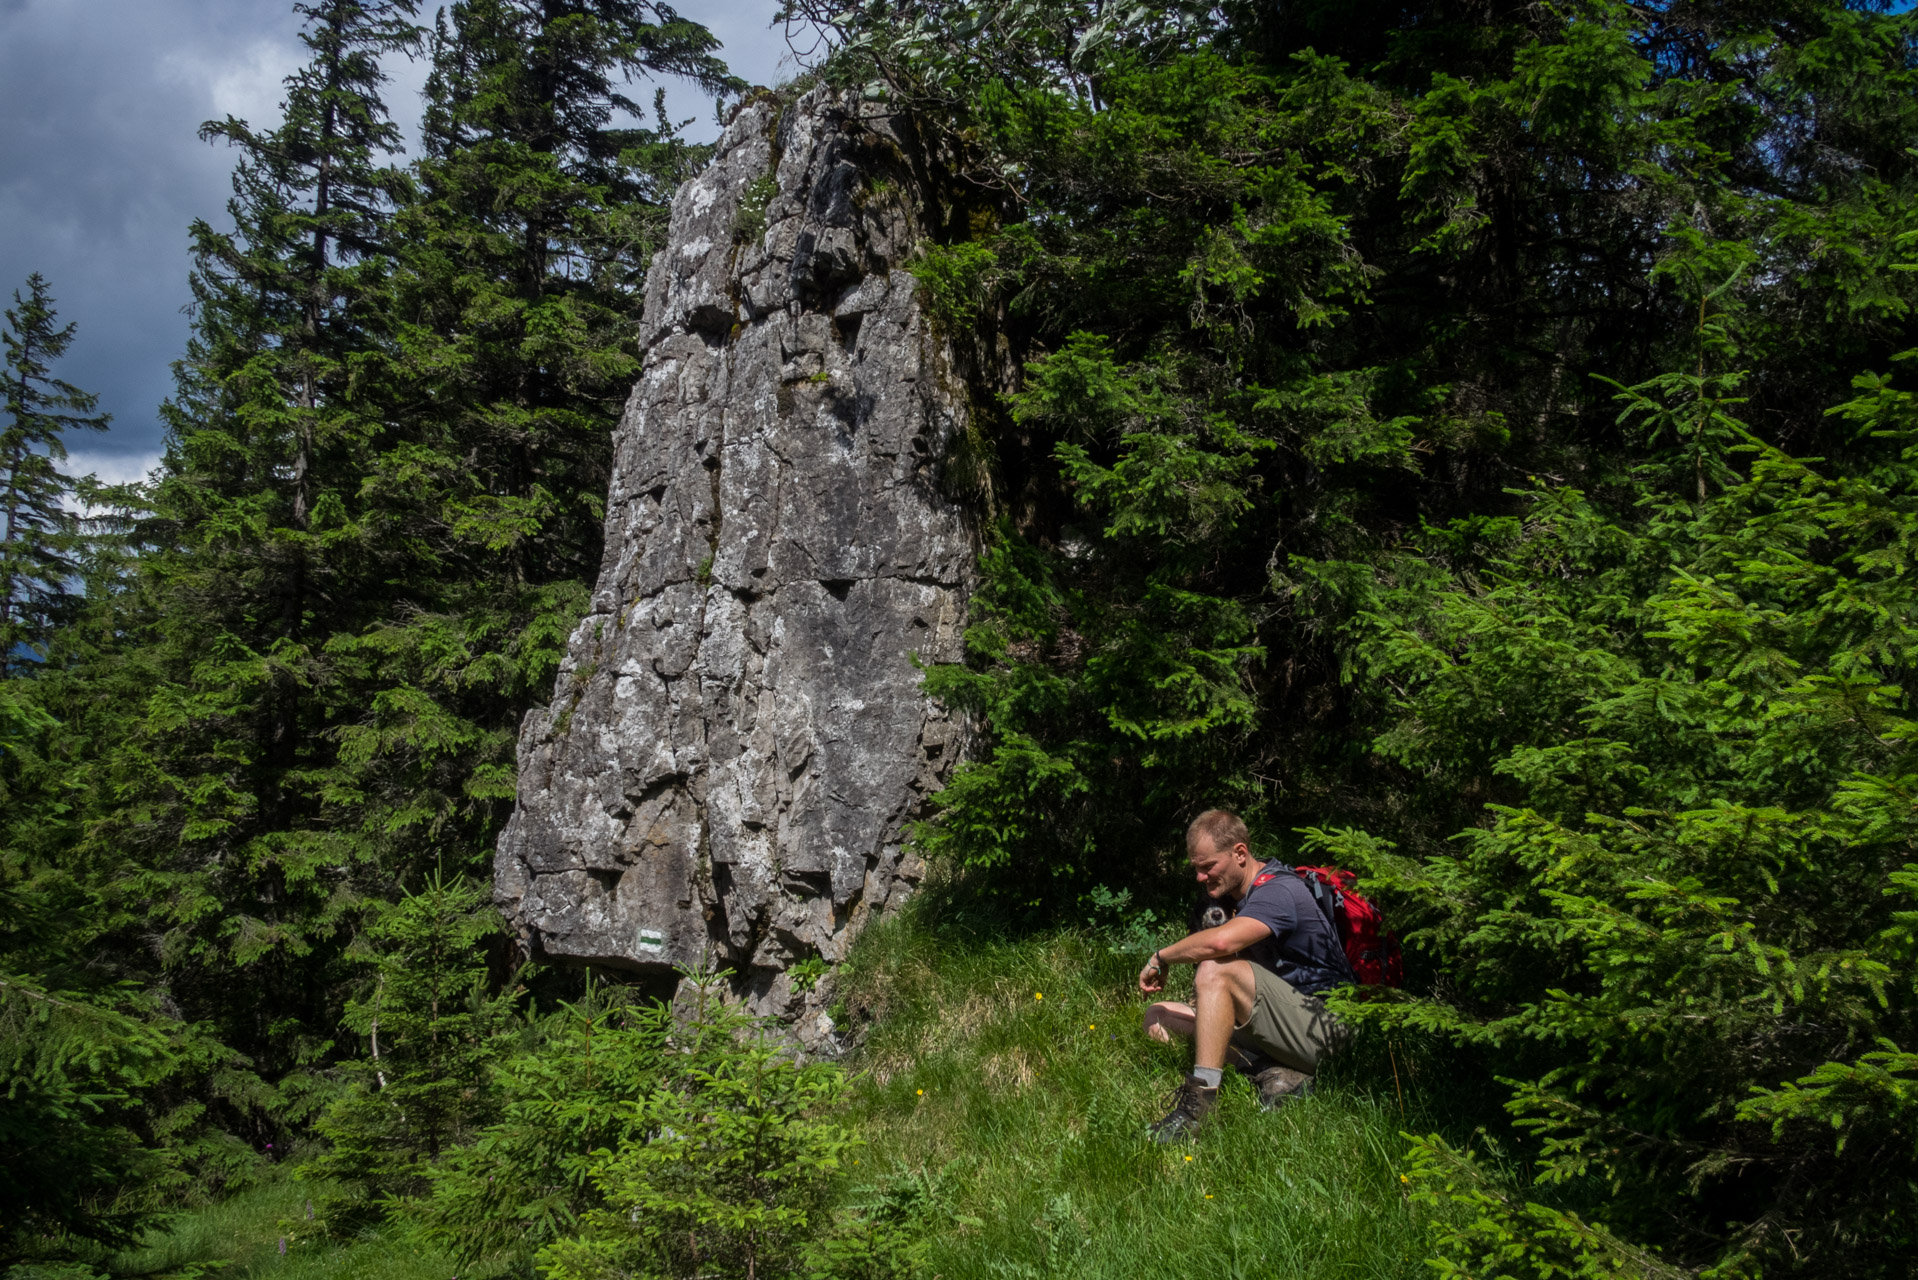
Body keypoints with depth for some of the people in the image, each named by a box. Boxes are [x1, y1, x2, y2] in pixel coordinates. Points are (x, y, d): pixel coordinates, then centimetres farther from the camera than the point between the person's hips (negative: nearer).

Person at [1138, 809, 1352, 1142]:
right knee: (1160, 1016, 2)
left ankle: (1198, 1103, -34)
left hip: (1321, 1024, -10)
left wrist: (1161, 957, -19)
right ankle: (1276, 1073, -14)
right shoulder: (1232, 895, 14)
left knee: (1217, 971, -29)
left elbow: (1220, 942, -36)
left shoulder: (1278, 890, -17)